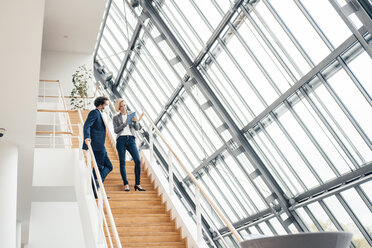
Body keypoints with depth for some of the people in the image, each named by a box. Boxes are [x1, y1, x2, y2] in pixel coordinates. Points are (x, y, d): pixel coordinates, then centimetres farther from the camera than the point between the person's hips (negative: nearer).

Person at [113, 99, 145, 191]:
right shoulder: (116, 118, 11)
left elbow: (137, 128, 9)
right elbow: (116, 130, 0)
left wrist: (135, 121, -11)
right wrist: (123, 124, -15)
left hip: (131, 139, 1)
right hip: (121, 139, -1)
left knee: (137, 160, -11)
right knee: (122, 162, -4)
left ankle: (138, 184, -4)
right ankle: (126, 184, 3)